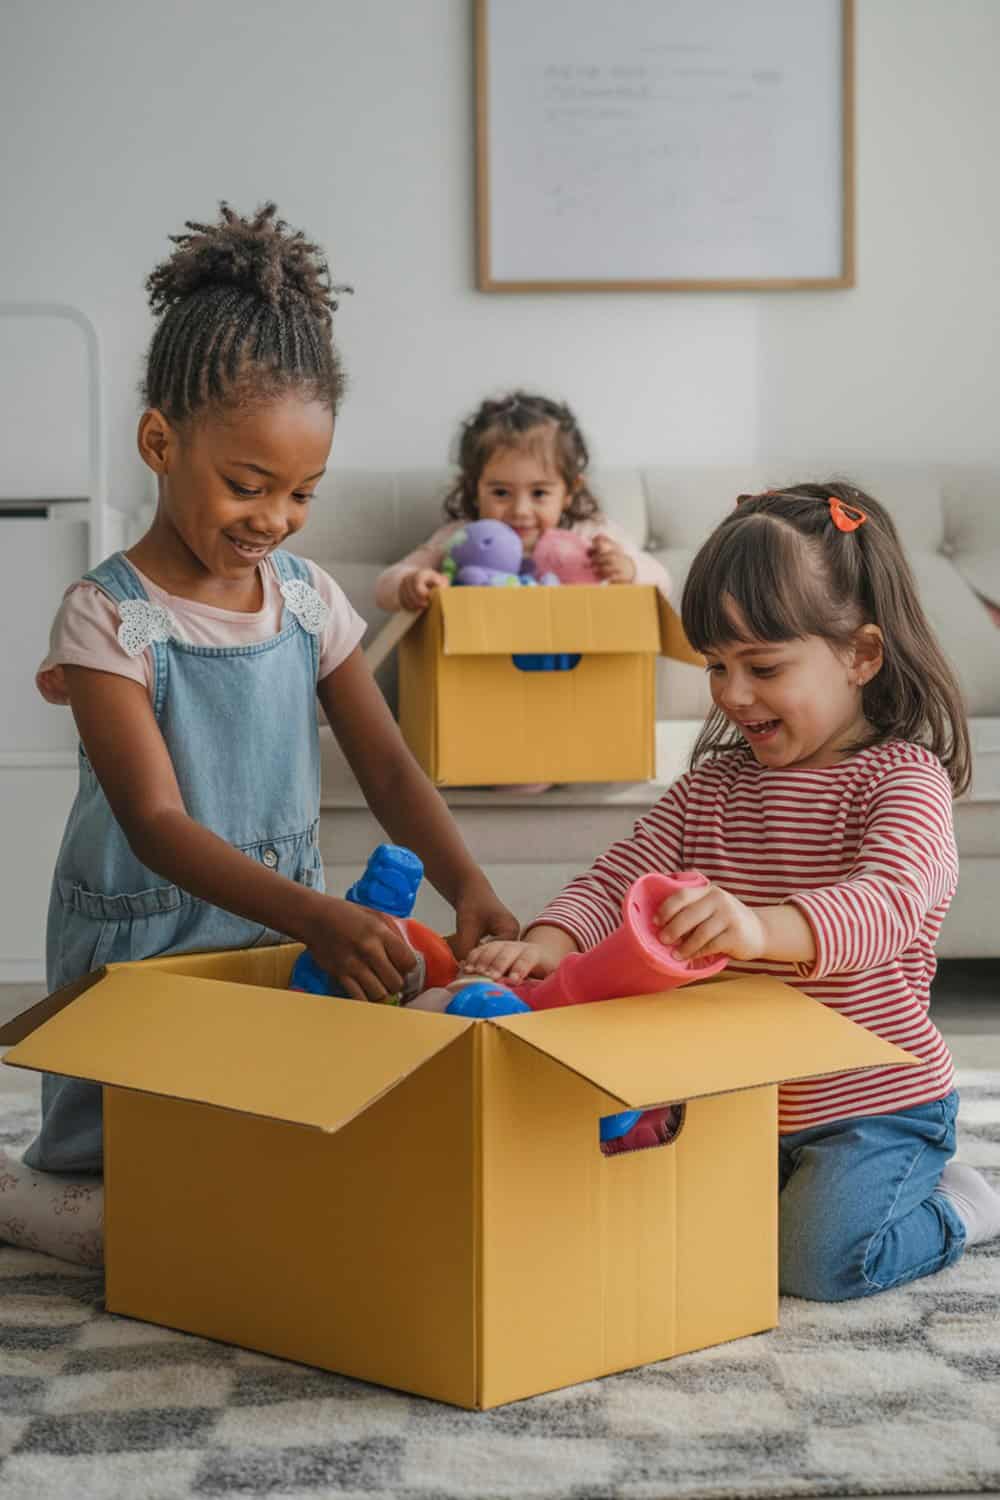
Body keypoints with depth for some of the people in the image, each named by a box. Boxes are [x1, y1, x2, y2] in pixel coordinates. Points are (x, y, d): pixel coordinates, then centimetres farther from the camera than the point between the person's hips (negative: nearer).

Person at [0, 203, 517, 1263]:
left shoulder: (308, 600, 2)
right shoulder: (109, 620, -16)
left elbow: (390, 774, 0)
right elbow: (156, 824, -24)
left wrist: (467, 886, -21)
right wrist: (316, 917, -39)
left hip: (285, 934, 5)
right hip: (142, 955, -5)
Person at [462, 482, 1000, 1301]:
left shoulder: (903, 780, -15)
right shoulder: (715, 786, 7)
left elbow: (894, 898, -34)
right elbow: (617, 877, -1)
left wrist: (764, 928, -55)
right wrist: (549, 941, -25)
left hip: (873, 1106, -6)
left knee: (818, 1258, -23)